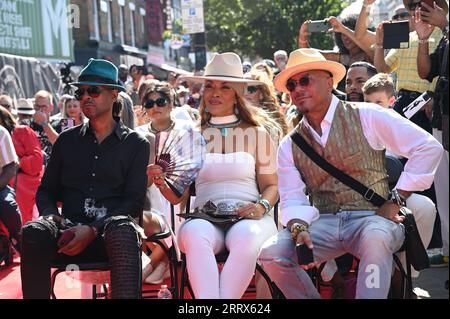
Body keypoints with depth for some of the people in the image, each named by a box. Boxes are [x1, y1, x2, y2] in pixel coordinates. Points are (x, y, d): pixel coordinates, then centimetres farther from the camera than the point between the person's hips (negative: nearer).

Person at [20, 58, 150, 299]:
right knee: (33, 232, -32)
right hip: (69, 230, 2)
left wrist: (93, 229, -13)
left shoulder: (136, 144, 12)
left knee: (123, 231, -39)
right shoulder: (67, 140, 21)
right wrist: (51, 215, -4)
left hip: (110, 232, -2)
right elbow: (46, 190, 22)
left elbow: (134, 202, 3)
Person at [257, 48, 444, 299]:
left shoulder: (366, 117, 2)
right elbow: (292, 199, 5)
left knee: (375, 238, -39)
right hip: (322, 224, 4)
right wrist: (298, 229, -17)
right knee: (271, 254, -23)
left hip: (372, 219, -3)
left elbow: (429, 148, -2)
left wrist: (396, 201, -6)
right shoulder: (290, 146, 13)